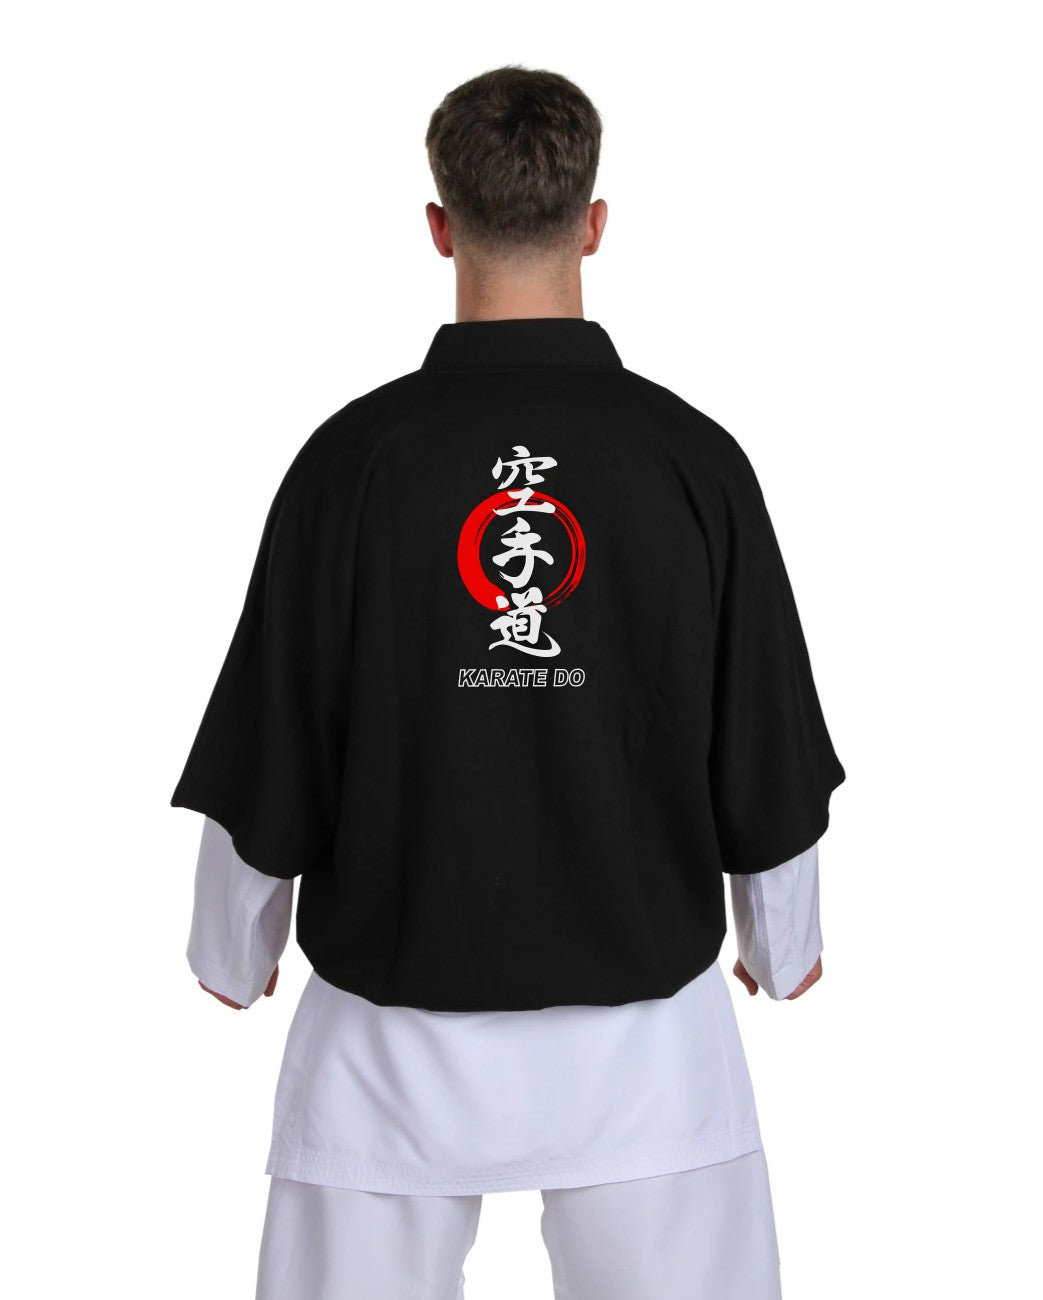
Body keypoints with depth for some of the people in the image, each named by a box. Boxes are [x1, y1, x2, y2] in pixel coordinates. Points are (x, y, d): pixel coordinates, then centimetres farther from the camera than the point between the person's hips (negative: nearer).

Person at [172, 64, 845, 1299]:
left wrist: (233, 951, 15)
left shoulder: (357, 455, -11)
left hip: (397, 1027, 0)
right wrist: (783, 947, 19)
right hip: (643, 1021, 1)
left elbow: (262, 761, -4)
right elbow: (770, 764, 0)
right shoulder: (690, 456, -8)